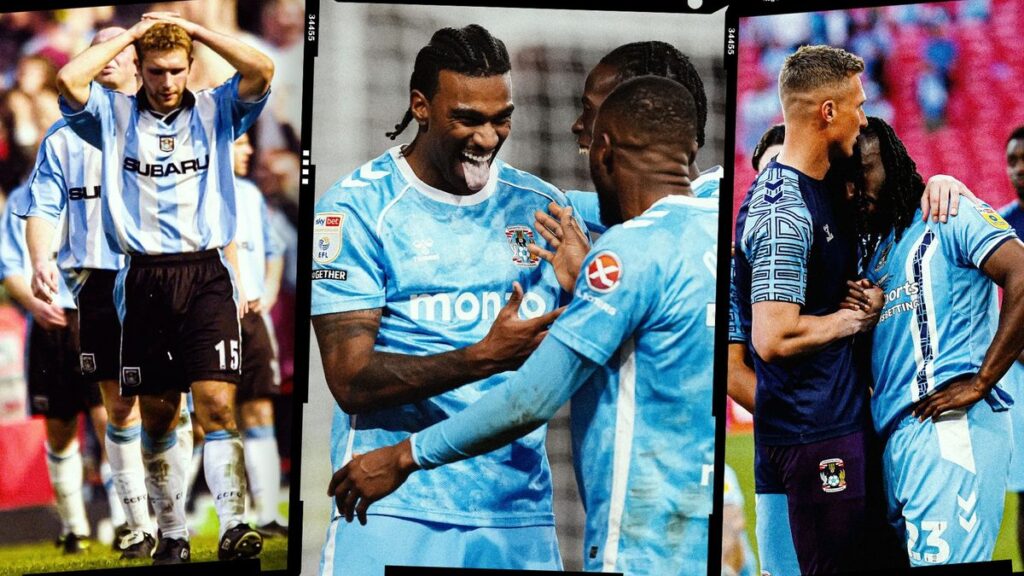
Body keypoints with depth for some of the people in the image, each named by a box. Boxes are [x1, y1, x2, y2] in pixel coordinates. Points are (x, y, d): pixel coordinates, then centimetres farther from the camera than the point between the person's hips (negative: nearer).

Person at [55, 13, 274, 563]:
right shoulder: (115, 116, 8)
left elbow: (261, 71, -8)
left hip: (206, 275, -1)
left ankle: (233, 526, -22)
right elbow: (69, 80, -10)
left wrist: (193, 28, -2)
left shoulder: (215, 111, 8)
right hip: (144, 280, 2)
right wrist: (131, 34, -1)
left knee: (216, 403, -14)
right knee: (157, 415, 6)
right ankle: (172, 533, 16)